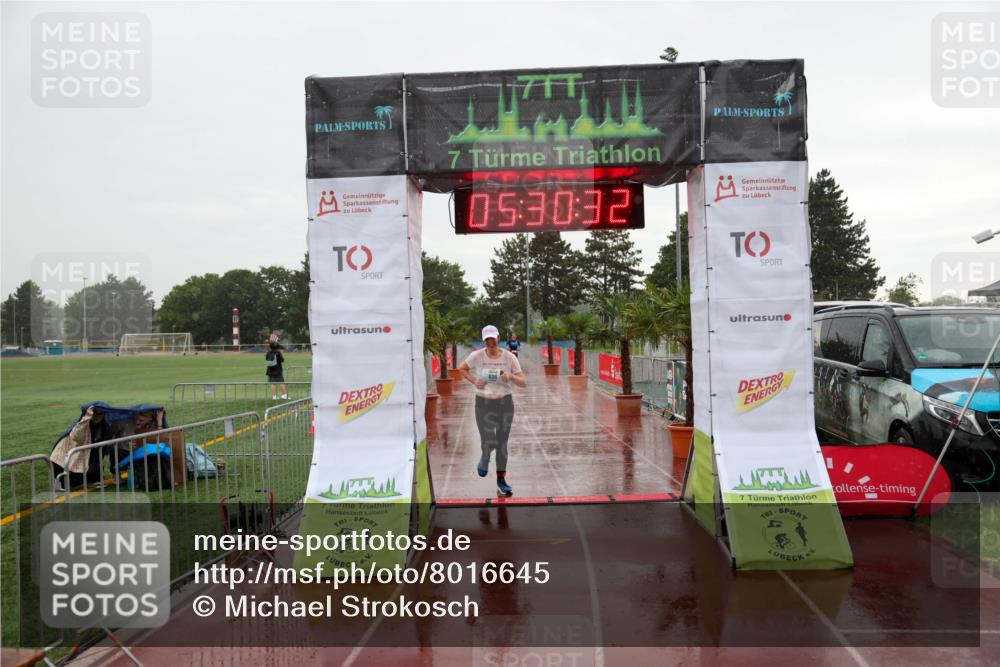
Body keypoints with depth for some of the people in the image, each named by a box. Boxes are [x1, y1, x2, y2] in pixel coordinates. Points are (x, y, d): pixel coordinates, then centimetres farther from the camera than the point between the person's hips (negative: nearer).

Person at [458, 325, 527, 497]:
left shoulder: (509, 357, -7)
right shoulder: (477, 356, -8)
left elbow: (524, 383, -6)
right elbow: (461, 368, 11)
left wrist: (511, 376, -26)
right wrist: (474, 381, -4)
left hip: (505, 403, 1)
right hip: (484, 404, -1)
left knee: (502, 444, 7)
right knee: (489, 443, -10)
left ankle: (501, 482, 23)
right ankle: (485, 457, 30)